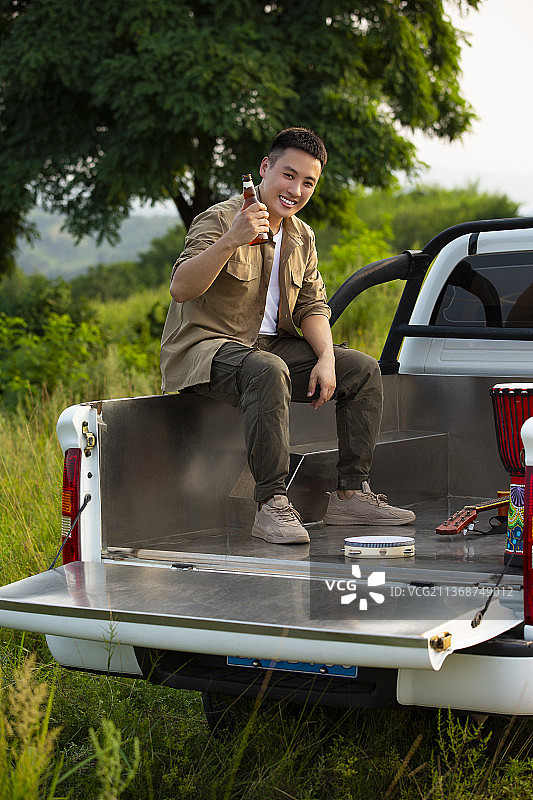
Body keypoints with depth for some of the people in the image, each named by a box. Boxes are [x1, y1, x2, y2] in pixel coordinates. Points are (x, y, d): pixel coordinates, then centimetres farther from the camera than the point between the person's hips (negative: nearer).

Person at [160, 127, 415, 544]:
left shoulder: (302, 237, 11)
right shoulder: (220, 219, -14)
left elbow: (312, 306, 11)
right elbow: (180, 289, -28)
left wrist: (326, 358, -8)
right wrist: (231, 240, -42)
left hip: (271, 344, 8)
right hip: (205, 348, -8)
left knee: (363, 369, -3)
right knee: (268, 370, -39)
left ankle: (351, 494, -2)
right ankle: (272, 505, -36)